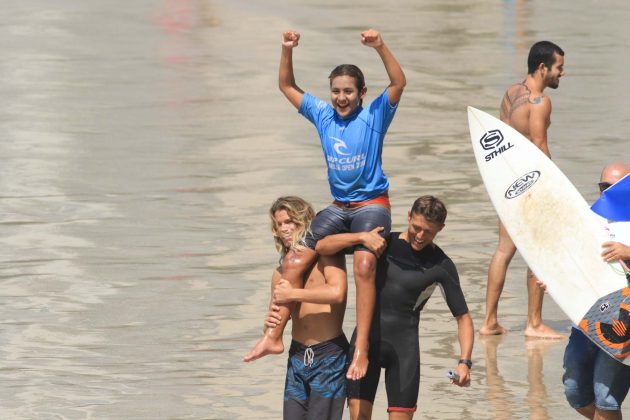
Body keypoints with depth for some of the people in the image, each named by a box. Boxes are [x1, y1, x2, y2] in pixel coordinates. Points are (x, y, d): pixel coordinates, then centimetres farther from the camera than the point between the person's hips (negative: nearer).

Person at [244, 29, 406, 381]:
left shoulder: (374, 116, -6)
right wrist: (287, 51, -2)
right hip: (338, 207, 6)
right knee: (294, 263, -7)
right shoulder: (323, 115, 7)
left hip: (372, 204, -6)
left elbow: (399, 83, -21)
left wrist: (381, 48, -33)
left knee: (364, 265, -30)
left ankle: (362, 348, -31)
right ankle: (275, 336, 2)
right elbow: (287, 86, 13)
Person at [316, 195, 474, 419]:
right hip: (366, 339, 2)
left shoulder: (440, 266, -4)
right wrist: (361, 237, -20)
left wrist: (464, 362, -16)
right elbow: (322, 246, -3)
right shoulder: (384, 243, 0)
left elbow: (463, 317, -1)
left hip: (403, 345, -2)